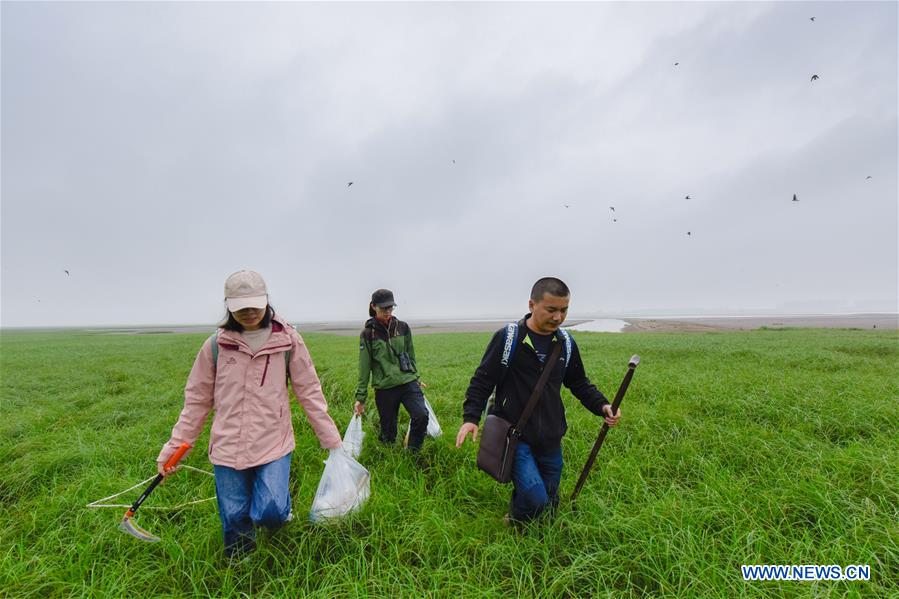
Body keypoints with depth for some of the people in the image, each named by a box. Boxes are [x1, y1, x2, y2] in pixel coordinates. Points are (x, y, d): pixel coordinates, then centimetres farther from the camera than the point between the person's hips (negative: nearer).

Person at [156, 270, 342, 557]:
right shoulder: (216, 344, -2)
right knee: (235, 523, 9)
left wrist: (334, 443, -1)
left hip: (274, 444, -2)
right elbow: (196, 400, 7)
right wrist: (173, 449, 5)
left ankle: (280, 501, 21)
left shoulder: (288, 340, -6)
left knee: (270, 513, -16)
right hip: (228, 447, 2)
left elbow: (310, 393, -1)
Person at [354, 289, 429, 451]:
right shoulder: (368, 333, -3)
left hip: (408, 383, 2)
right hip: (384, 389, -1)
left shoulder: (403, 327, 4)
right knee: (389, 433, 5)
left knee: (421, 416, -19)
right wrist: (360, 397, 2)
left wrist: (416, 377, 19)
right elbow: (364, 367, 1)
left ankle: (413, 454, 7)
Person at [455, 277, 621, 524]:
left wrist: (602, 406, -2)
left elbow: (580, 383, 13)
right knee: (535, 499, -14)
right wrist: (471, 417, -18)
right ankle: (515, 523, 19)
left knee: (549, 503, 15)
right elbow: (482, 380, -9)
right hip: (514, 435, -5)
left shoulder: (566, 342, 1)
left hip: (550, 439, 5)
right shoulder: (508, 338, -14)